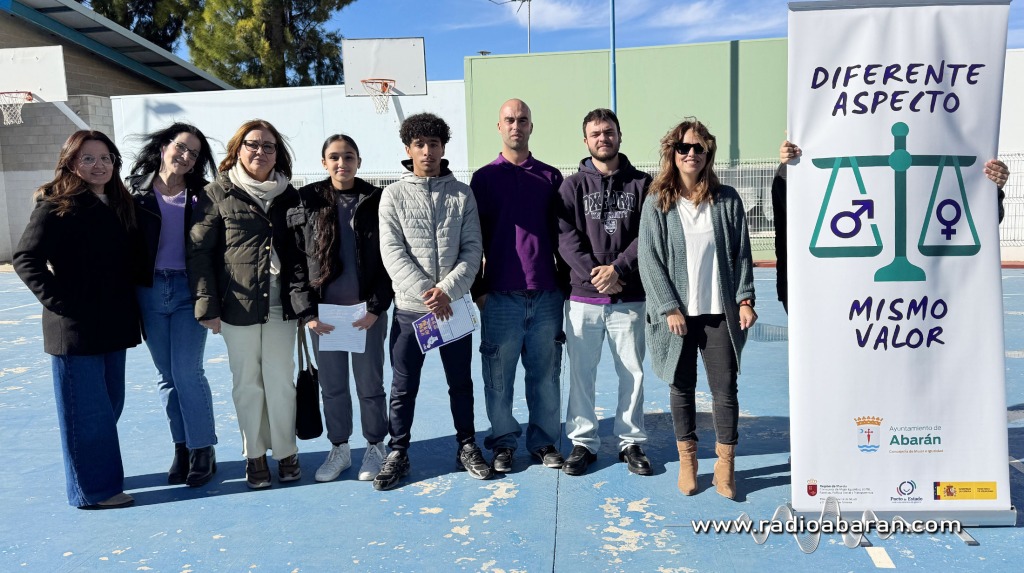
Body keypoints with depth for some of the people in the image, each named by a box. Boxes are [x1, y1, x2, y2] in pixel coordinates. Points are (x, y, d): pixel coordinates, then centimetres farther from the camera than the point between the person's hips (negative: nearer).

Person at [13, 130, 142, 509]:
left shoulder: (119, 204, 11)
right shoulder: (57, 205, -9)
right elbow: (26, 259, -13)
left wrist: (130, 308, 8)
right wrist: (59, 300, -17)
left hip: (114, 324, 7)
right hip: (75, 328, -7)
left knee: (110, 404, 16)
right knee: (86, 410, 1)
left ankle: (102, 469, 32)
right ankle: (93, 489, 12)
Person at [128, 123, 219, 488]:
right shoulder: (136, 192, 4)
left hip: (188, 290, -2)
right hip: (149, 291, 2)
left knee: (187, 372, -6)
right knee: (167, 376, 9)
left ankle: (203, 450, 7)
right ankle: (182, 448, 20)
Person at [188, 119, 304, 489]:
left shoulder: (289, 196, 8)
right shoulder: (217, 194, -1)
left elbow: (301, 251, 10)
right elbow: (199, 251, -3)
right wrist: (206, 304, -8)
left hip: (280, 306, 2)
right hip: (237, 306, -2)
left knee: (281, 381, 7)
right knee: (247, 383, 9)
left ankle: (286, 451, 23)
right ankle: (255, 455, 24)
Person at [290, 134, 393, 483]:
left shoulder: (376, 201, 1)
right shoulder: (308, 201, 3)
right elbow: (294, 260, 1)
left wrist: (376, 307, -9)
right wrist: (307, 311, -5)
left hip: (367, 311, -1)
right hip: (324, 313, 1)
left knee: (370, 384, 7)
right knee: (332, 386, 10)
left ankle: (375, 448, 26)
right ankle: (339, 450, 27)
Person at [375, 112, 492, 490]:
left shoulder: (462, 194, 4)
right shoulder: (394, 195, 0)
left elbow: (472, 249, -2)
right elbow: (392, 253, -7)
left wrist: (447, 289, -16)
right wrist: (426, 293, -16)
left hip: (454, 306, 1)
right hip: (409, 308, -1)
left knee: (461, 383, 13)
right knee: (403, 387, 7)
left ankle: (467, 448, 29)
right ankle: (397, 454, 23)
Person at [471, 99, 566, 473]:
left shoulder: (550, 176, 10)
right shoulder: (485, 178, 6)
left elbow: (561, 234, 12)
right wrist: (478, 288, 0)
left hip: (546, 294, 1)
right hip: (500, 295, -1)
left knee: (545, 374, 7)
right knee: (499, 375, 5)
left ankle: (545, 441, 21)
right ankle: (503, 442, 20)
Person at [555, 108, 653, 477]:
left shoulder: (641, 183, 7)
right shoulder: (573, 185, 7)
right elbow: (565, 237, -3)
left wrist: (618, 269, -13)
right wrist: (593, 273, -15)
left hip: (630, 297, 0)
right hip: (583, 296, 0)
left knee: (633, 372, 7)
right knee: (581, 373, 6)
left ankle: (632, 442, 22)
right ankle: (583, 442, 20)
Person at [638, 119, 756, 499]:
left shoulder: (727, 199, 5)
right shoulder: (658, 203, 0)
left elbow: (741, 253, 7)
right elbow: (650, 260, -4)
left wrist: (745, 299, -1)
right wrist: (670, 308, -9)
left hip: (720, 312, 1)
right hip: (677, 314, -1)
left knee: (725, 389, 1)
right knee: (682, 388, 9)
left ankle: (725, 467, 15)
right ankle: (687, 461, 25)